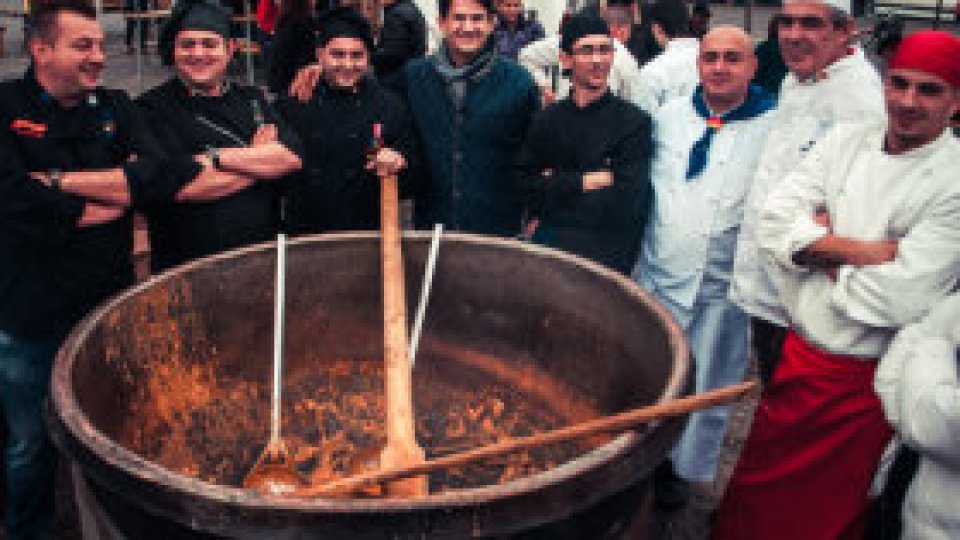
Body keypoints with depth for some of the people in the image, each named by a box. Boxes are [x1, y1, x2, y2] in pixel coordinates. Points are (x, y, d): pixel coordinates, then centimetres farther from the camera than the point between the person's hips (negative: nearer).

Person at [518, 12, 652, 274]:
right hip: (547, 255, 3)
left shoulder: (633, 122, -8)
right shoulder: (548, 119, 5)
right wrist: (585, 181, -14)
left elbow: (623, 206, -17)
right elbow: (527, 182, -3)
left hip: (605, 261, -3)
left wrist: (556, 185, -9)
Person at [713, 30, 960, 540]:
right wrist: (856, 250, -19)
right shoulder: (848, 140, 0)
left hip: (861, 383, -4)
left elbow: (898, 299, -24)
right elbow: (775, 220, -8)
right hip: (797, 354, 4)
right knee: (757, 495, 21)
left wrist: (818, 249, -11)